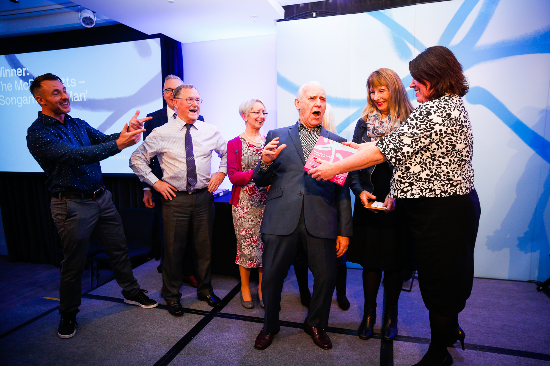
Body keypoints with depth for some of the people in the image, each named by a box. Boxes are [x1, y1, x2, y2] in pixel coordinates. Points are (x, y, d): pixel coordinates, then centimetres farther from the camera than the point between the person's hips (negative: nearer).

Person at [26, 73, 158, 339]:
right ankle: (68, 315, 30)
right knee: (74, 262, 8)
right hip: (72, 205, -6)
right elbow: (74, 155, -27)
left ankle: (131, 292, 35)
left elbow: (104, 140, 0)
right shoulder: (37, 133, -13)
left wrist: (127, 131, -22)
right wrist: (119, 144, -35)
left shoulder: (78, 124, 10)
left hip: (101, 198, 6)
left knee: (119, 248, 15)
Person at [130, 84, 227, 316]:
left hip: (204, 196, 2)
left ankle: (205, 290, 35)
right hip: (175, 198, -2)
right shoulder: (161, 134, -4)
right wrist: (155, 183, -4)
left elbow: (228, 152, 19)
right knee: (173, 249, 8)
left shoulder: (210, 132, 4)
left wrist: (221, 173, 4)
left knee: (204, 246, 13)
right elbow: (136, 159, 3)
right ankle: (171, 295, 30)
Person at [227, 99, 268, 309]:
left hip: (267, 201, 2)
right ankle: (245, 287, 26)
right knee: (246, 246, 6)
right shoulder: (234, 144, 1)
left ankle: (262, 288, 25)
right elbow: (233, 176, -8)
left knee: (266, 245, 7)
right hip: (245, 203, -2)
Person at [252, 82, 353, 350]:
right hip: (281, 219, -1)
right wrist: (266, 162, -13)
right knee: (271, 277, 4)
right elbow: (260, 181, 9)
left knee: (326, 277, 5)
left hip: (321, 222, 1)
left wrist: (344, 231, 4)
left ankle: (315, 324, 35)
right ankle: (270, 326, 33)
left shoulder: (336, 142, 12)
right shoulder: (277, 136, 10)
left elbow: (342, 190, 9)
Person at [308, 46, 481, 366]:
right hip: (457, 205, 10)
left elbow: (387, 149, -23)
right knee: (449, 274, 25)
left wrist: (334, 168, -17)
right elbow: (408, 149, 13)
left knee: (438, 280, 7)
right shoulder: (453, 104, 14)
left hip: (441, 212, -10)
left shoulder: (435, 110, -20)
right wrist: (359, 149, 10)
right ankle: (451, 330, 47)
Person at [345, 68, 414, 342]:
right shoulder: (364, 123, 7)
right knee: (370, 260, 10)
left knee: (394, 262, 10)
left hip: (398, 204, -2)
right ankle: (368, 313, 28)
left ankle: (390, 315, 30)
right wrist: (360, 191, -10)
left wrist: (396, 195, -18)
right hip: (368, 203, 2)